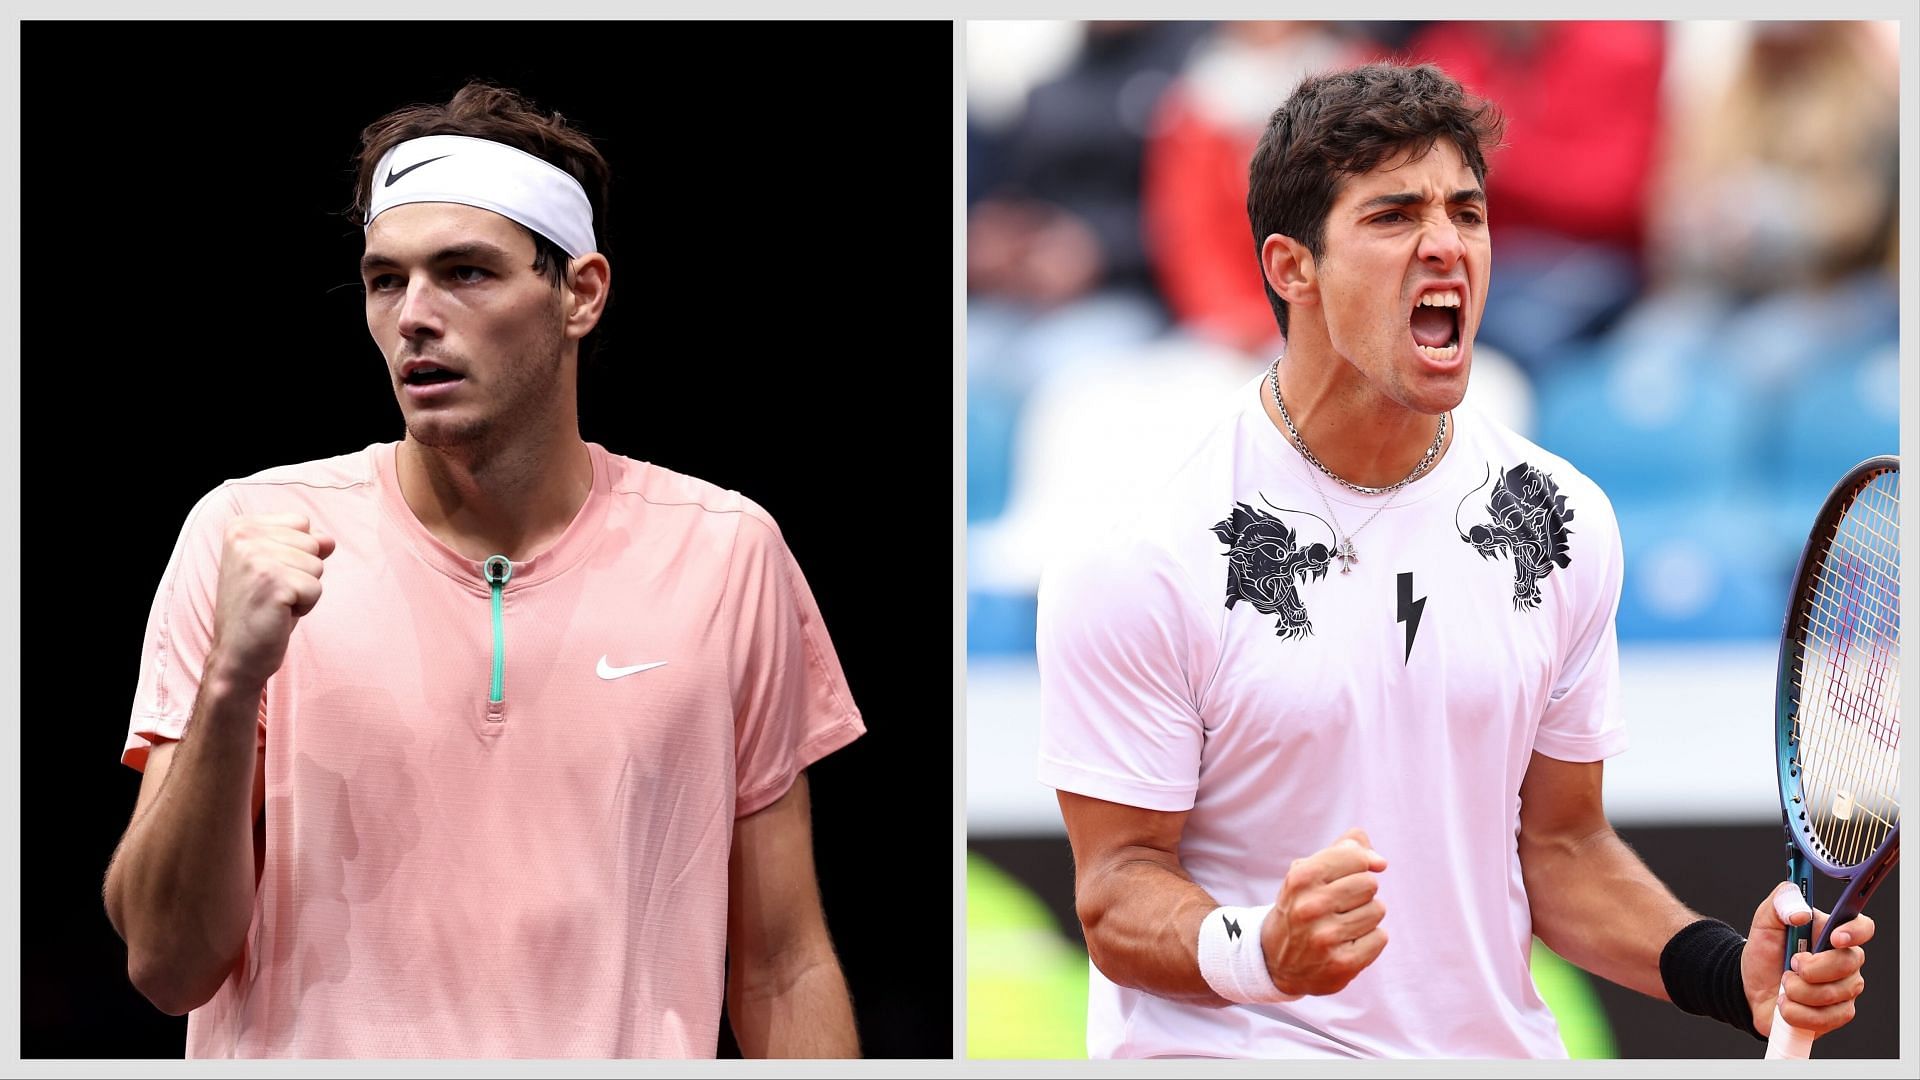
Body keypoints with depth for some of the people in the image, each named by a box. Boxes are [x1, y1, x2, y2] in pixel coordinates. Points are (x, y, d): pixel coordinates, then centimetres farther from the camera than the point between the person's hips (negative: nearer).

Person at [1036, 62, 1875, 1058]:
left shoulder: (1560, 520, 8)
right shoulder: (1138, 558, -8)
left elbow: (1560, 846, 14)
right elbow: (1116, 894, -7)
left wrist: (1731, 974, -1)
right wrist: (1257, 950, -25)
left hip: (1496, 1044, 4)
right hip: (1228, 1056, -4)